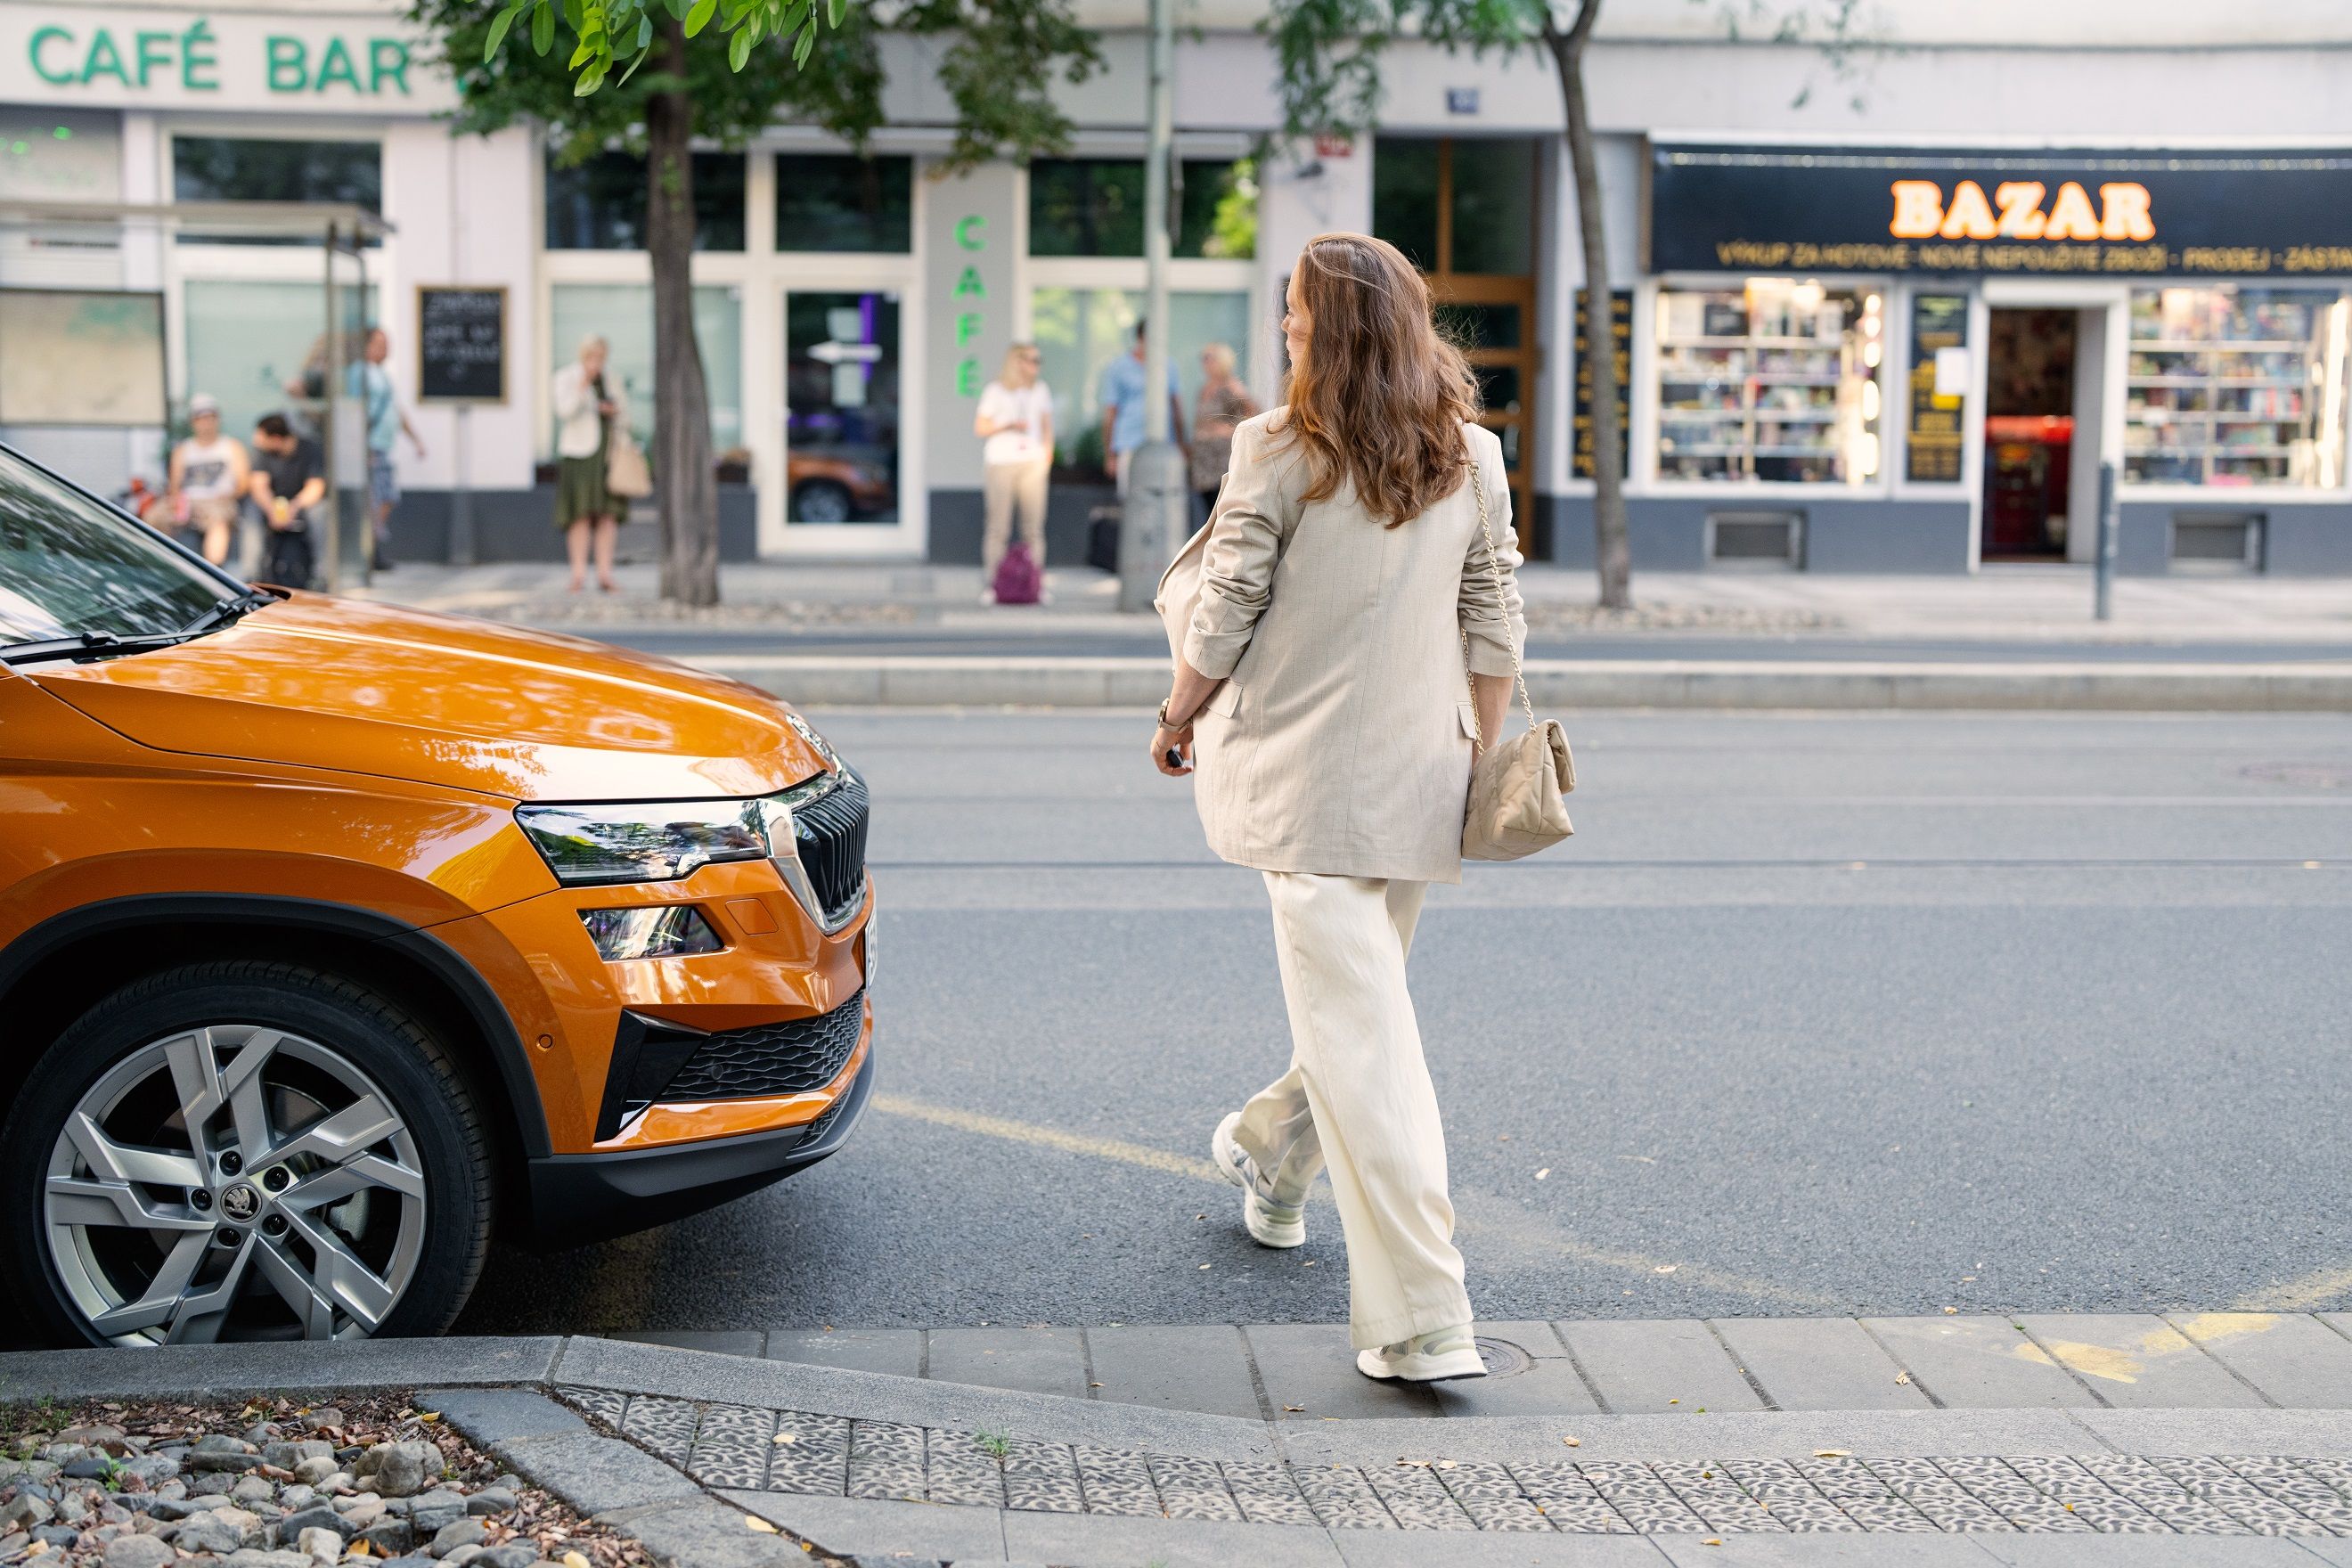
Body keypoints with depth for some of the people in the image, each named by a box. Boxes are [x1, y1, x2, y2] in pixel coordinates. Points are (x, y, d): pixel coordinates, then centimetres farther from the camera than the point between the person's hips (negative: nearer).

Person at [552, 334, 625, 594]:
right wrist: (583, 384, -26)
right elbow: (565, 411, -18)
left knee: (608, 513, -1)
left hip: (607, 453, 5)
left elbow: (624, 411, 17)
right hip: (579, 453, -5)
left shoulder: (607, 379, 12)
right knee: (581, 514, -10)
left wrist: (615, 410, -5)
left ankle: (604, 573, 0)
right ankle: (579, 574, -9)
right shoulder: (566, 377, -4)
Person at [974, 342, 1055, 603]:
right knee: (997, 527, -7)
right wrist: (1008, 425, -11)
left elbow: (1047, 425, 20)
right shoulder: (995, 391, 3)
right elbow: (980, 428, 2)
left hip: (1032, 463, 3)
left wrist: (1047, 455, 7)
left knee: (1034, 527, -3)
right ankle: (990, 586, -5)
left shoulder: (1041, 390, 14)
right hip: (1001, 463, -3)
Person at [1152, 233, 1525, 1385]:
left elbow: (1224, 616, -6)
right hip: (1418, 777, 5)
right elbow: (1494, 627, 8)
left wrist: (1177, 721, 10)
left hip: (1303, 775, -5)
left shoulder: (1279, 453, -9)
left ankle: (1423, 1321, -10)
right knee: (1358, 991, 24)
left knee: (1360, 1033, -6)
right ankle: (1272, 1153, 50)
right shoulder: (1474, 459, 4)